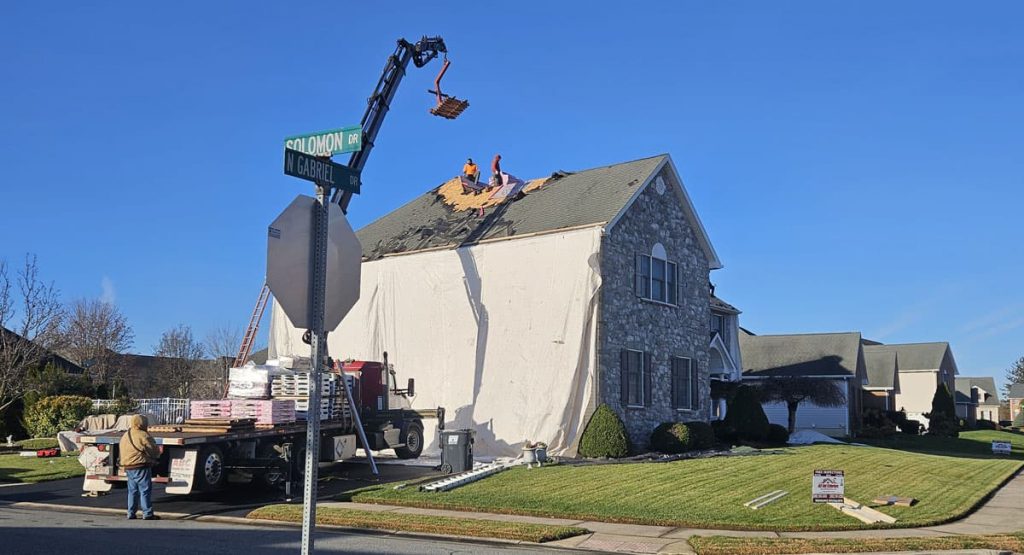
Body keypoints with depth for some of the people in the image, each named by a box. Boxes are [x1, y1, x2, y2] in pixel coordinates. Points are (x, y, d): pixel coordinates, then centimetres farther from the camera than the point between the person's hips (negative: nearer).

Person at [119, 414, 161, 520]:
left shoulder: (125, 436, 14)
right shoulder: (143, 436, -14)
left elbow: (123, 453, 17)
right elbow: (153, 450, -9)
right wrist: (157, 456, 12)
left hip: (128, 468, 8)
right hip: (141, 467, -8)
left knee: (132, 491, 14)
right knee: (145, 490, -3)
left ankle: (131, 513, 16)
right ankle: (147, 514, -2)